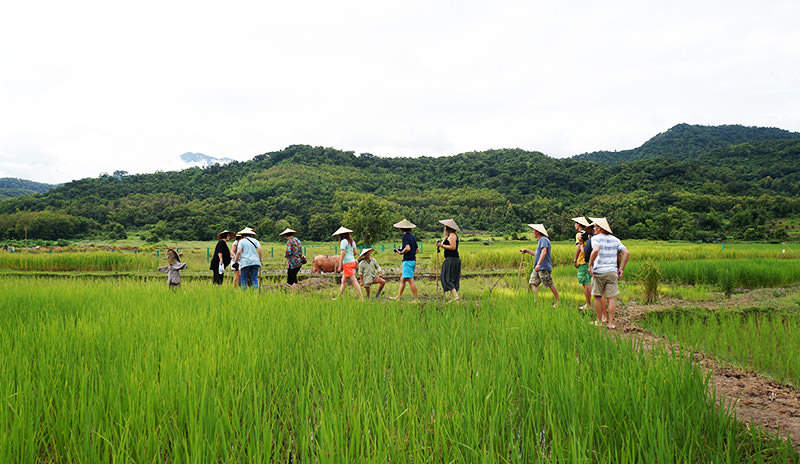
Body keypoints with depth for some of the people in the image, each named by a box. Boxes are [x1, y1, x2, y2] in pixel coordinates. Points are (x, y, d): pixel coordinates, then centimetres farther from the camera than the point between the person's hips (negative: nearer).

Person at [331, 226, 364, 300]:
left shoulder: (343, 241, -12)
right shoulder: (352, 241, 12)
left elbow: (343, 253, -17)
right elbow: (355, 252, 13)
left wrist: (340, 265, -16)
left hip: (347, 263, -9)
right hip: (352, 261, 9)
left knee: (354, 281, -8)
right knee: (343, 281, 14)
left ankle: (361, 298, -8)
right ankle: (338, 297, 21)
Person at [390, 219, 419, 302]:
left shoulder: (405, 236, -11)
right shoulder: (413, 236, 13)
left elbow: (407, 248, -23)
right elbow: (417, 249, 16)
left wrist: (401, 252, -7)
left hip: (408, 261, -9)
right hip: (413, 260, 9)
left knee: (411, 280, -7)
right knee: (402, 279, 15)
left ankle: (416, 299, -7)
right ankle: (398, 297, 21)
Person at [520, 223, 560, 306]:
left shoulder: (544, 239, -11)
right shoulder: (540, 240, 20)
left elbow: (544, 252, -24)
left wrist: (538, 264, -31)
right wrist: (526, 250, 26)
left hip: (544, 268, -10)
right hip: (538, 268, 10)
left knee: (550, 284, -3)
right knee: (533, 283, 2)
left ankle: (558, 301, 8)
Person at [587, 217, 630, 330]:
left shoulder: (595, 238, -6)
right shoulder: (615, 240, 10)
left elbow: (596, 250, -26)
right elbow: (626, 253, 4)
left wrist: (590, 265, -19)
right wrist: (621, 269, 8)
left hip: (599, 272, -3)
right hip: (612, 272, 3)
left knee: (597, 296, 10)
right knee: (611, 298, 4)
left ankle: (599, 321, 17)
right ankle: (610, 323, 4)